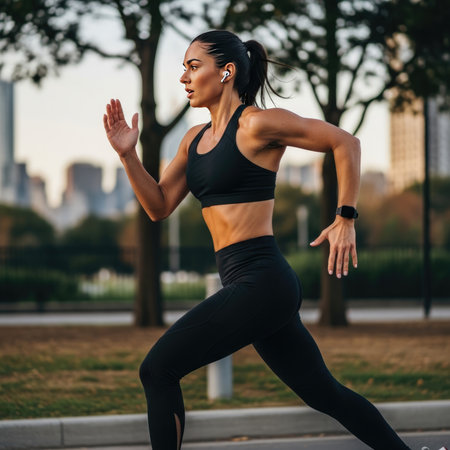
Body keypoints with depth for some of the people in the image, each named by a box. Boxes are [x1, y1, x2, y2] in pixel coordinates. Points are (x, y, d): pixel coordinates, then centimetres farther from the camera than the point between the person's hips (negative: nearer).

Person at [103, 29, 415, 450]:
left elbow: (345, 142, -5)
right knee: (323, 392, 16)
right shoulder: (195, 138, 16)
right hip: (247, 286, 9)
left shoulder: (257, 124, -8)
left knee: (157, 370, -11)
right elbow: (159, 206, 14)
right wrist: (128, 155, 2)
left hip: (261, 281, -9)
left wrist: (346, 219, -6)